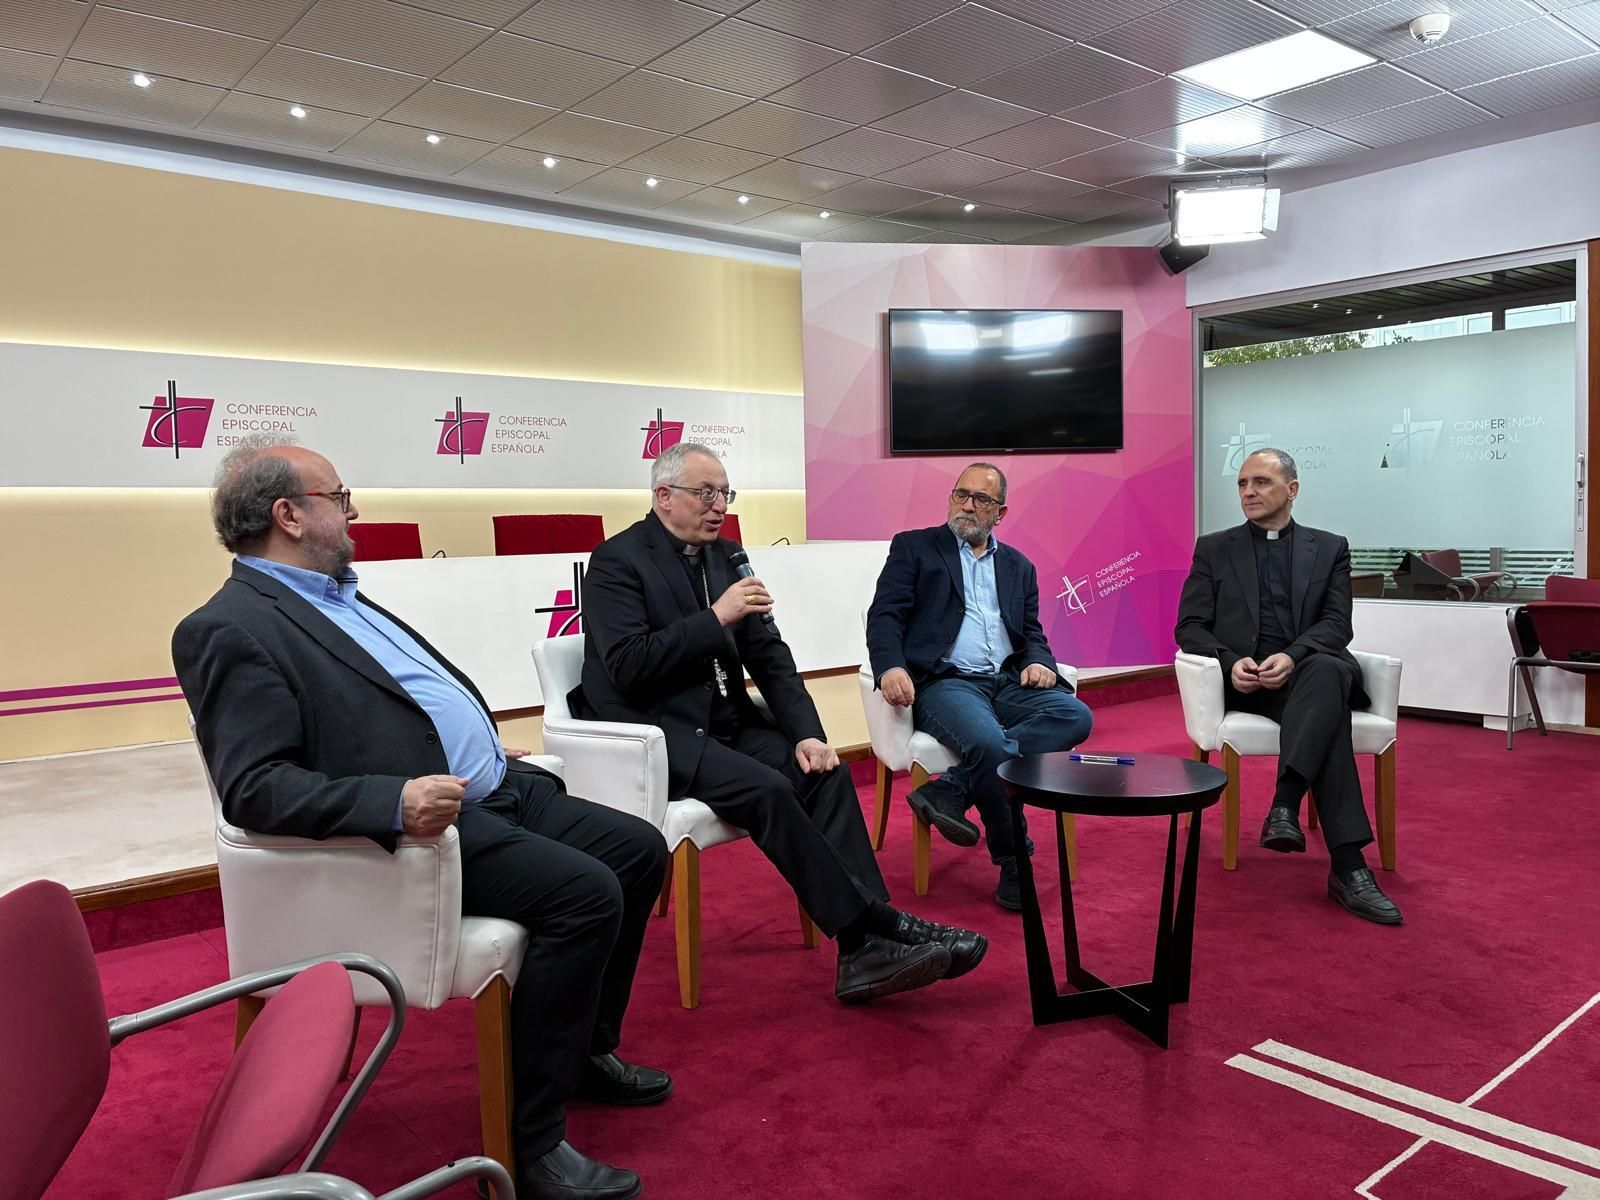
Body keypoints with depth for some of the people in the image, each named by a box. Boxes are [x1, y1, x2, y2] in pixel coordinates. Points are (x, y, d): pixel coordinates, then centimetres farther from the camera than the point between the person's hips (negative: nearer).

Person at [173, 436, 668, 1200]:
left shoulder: (339, 596, 17)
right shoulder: (230, 629, -12)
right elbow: (253, 787, -22)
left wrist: (489, 743, 20)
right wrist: (393, 803, -33)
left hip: (497, 792, 10)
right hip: (429, 825, -10)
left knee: (639, 850, 7)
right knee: (586, 892, -25)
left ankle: (585, 1050, 24)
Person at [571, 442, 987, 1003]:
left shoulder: (725, 555, 12)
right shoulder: (615, 561, -7)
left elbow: (769, 654, 9)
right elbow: (626, 667, -19)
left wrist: (806, 733, -5)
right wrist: (716, 617, -22)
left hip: (726, 722, 7)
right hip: (655, 732, -6)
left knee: (827, 772, -16)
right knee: (766, 789, -29)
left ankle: (864, 954, -19)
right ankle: (879, 924, -20)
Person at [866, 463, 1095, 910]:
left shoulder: (1019, 566, 23)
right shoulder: (913, 547, 11)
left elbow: (1032, 633, 20)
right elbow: (884, 616, 0)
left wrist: (1038, 662, -5)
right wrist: (891, 667, -20)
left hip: (1008, 683, 5)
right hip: (946, 682, -5)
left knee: (1076, 716, -24)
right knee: (990, 743, -34)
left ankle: (951, 789, -23)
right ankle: (1015, 862, -12)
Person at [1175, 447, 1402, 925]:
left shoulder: (1330, 548, 16)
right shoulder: (1213, 549, 15)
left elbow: (1337, 625, 2)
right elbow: (1190, 627, 6)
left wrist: (1292, 657, -20)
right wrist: (1230, 661, -16)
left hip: (1312, 670, 2)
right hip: (1243, 682, -1)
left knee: (1328, 670, -38)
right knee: (1329, 710, -34)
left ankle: (1285, 803, -45)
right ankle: (1348, 866, -39)